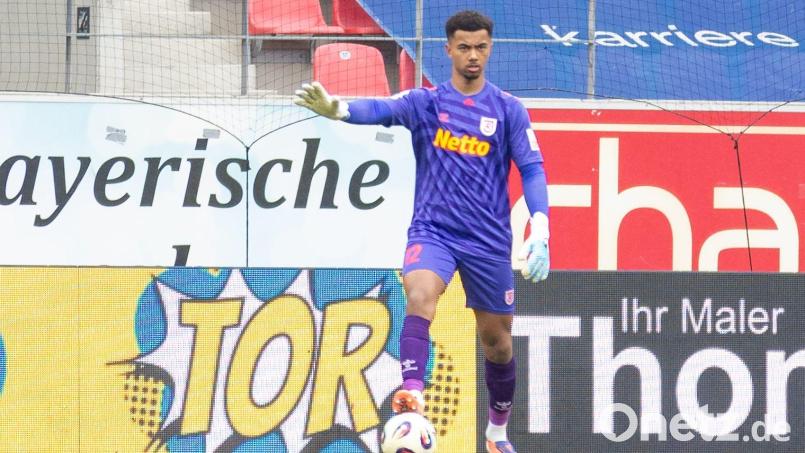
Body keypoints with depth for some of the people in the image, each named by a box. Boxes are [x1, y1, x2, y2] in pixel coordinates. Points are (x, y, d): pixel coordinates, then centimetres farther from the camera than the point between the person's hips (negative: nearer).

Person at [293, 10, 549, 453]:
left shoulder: (508, 109, 1)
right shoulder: (426, 101, -1)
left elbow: (532, 170, -4)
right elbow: (385, 109, -20)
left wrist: (539, 232, -18)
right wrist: (338, 108, -42)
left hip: (489, 241, 1)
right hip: (432, 230, -1)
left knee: (497, 338, 9)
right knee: (420, 293, -32)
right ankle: (412, 394, -45)